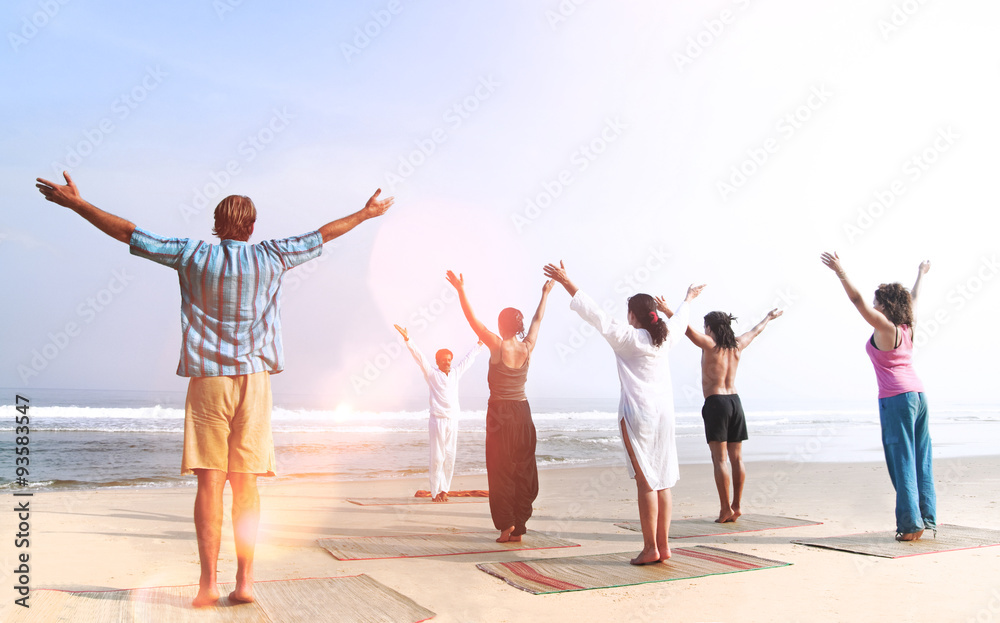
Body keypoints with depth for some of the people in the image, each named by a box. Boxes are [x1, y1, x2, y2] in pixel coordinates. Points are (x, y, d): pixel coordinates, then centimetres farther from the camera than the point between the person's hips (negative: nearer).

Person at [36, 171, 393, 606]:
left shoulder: (192, 255, 3)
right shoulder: (270, 257, 5)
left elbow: (127, 232, 8)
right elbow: (324, 234, 16)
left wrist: (75, 203, 20)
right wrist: (366, 213, 29)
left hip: (207, 379, -1)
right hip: (254, 379, 1)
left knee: (210, 482, 0)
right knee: (245, 482, 4)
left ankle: (208, 583, -1)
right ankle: (244, 581, 5)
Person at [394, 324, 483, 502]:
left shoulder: (455, 373, 13)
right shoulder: (432, 374, 1)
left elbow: (468, 359, 26)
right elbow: (418, 356, -7)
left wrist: (479, 345, 37)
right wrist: (407, 340, -14)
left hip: (453, 421, 5)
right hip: (437, 421, -5)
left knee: (449, 457, 5)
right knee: (437, 457, -4)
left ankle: (444, 489, 15)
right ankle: (435, 492, 4)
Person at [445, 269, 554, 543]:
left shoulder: (498, 345, -11)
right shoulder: (527, 347, 1)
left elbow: (473, 319, -11)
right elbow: (537, 320, 17)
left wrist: (461, 290, -8)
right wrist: (545, 294, 30)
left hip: (500, 412, -5)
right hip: (522, 411, 5)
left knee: (501, 469, 2)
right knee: (522, 469, 9)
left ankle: (507, 524, -3)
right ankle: (518, 527, 13)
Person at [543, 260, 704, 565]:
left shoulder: (627, 337, -7)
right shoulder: (665, 337, 10)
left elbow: (594, 313, -9)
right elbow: (679, 320, 32)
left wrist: (566, 282, -5)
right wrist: (688, 299, 53)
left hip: (638, 412, -6)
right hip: (664, 412, 6)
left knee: (645, 480, -5)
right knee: (662, 480, 9)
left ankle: (650, 547, -2)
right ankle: (664, 545, 14)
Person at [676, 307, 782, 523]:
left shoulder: (710, 344, -7)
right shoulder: (737, 345, 11)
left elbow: (687, 329, -21)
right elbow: (755, 331, 30)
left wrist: (667, 311, -25)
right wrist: (768, 318, 48)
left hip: (716, 402, -6)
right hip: (735, 401, 7)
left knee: (720, 459, -6)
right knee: (736, 458, 8)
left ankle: (726, 509, -8)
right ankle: (736, 506, 12)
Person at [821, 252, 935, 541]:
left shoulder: (884, 327, -8)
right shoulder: (906, 328, 11)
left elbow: (857, 300, -15)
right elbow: (912, 299, 29)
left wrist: (841, 272, -14)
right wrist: (920, 274, 44)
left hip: (896, 398, -8)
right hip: (917, 395, 8)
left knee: (902, 461, -5)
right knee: (921, 461, 11)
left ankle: (910, 524, -3)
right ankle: (927, 519, 16)